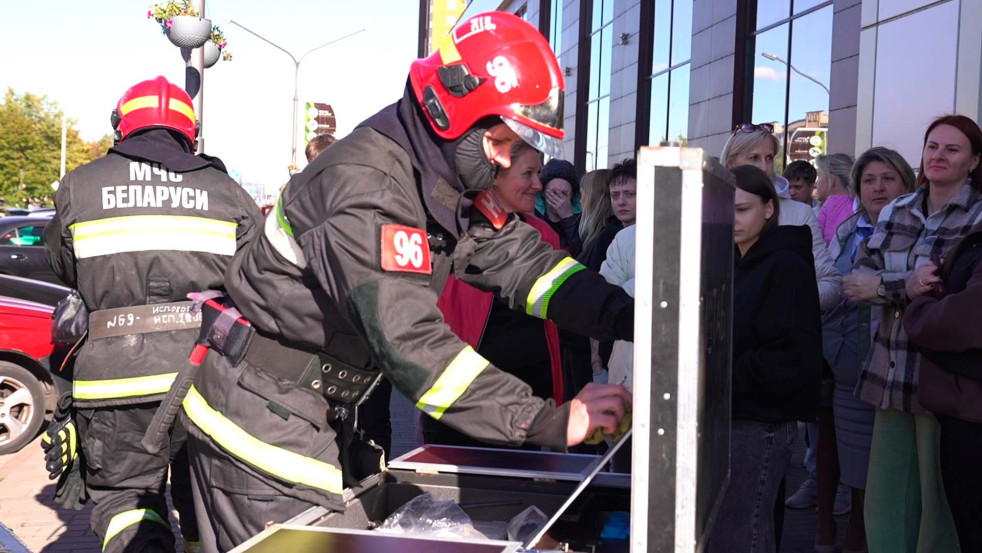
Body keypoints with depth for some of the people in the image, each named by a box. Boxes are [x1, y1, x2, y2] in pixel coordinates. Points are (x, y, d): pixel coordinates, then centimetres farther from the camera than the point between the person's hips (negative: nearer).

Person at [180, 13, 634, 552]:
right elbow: (411, 342, -37)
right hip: (258, 408, -9)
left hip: (316, 407, 9)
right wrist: (547, 423, -39)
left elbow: (521, 257, 0)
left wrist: (626, 316, -15)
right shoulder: (364, 189, -29)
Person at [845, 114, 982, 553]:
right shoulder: (895, 212, 12)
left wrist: (884, 286, -15)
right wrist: (907, 286, -18)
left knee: (938, 496, 4)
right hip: (893, 372, 5)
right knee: (885, 496, 8)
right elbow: (861, 277, 2)